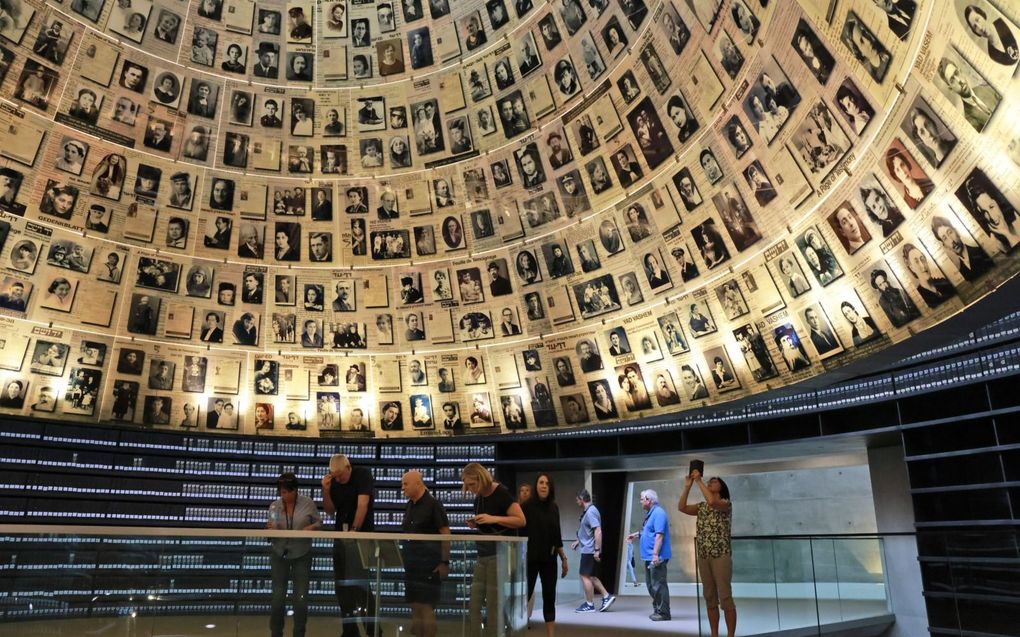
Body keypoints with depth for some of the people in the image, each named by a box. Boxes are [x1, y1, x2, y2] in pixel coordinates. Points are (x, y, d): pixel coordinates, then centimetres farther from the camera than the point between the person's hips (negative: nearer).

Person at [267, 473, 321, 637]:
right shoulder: (274, 506, -5)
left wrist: (310, 528, -19)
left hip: (302, 555, -1)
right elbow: (271, 532, 2)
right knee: (278, 597, 3)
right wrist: (271, 529, -20)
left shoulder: (307, 503, -8)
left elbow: (318, 522, 1)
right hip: (280, 554, 1)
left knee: (301, 598, 1)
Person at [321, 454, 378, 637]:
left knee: (359, 581, -13)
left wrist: (354, 530, -18)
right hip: (340, 536, 6)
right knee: (342, 584, 6)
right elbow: (330, 511, 7)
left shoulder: (363, 474, -10)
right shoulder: (333, 481, 6)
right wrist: (326, 490, -8)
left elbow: (362, 505, -16)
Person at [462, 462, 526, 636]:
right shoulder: (478, 498, 10)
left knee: (494, 605, -4)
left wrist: (494, 518, -24)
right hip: (483, 555, 7)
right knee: (474, 603, 3)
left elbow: (521, 521, -16)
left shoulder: (502, 494, -13)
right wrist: (475, 525, 2)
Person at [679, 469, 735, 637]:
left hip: (721, 555, -6)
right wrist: (687, 486, -3)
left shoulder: (726, 503, -2)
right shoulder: (701, 506, 15)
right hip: (703, 556, 6)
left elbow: (712, 502, -24)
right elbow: (681, 507, 2)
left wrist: (699, 481, -18)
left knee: (725, 597, -6)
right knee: (710, 598, 9)